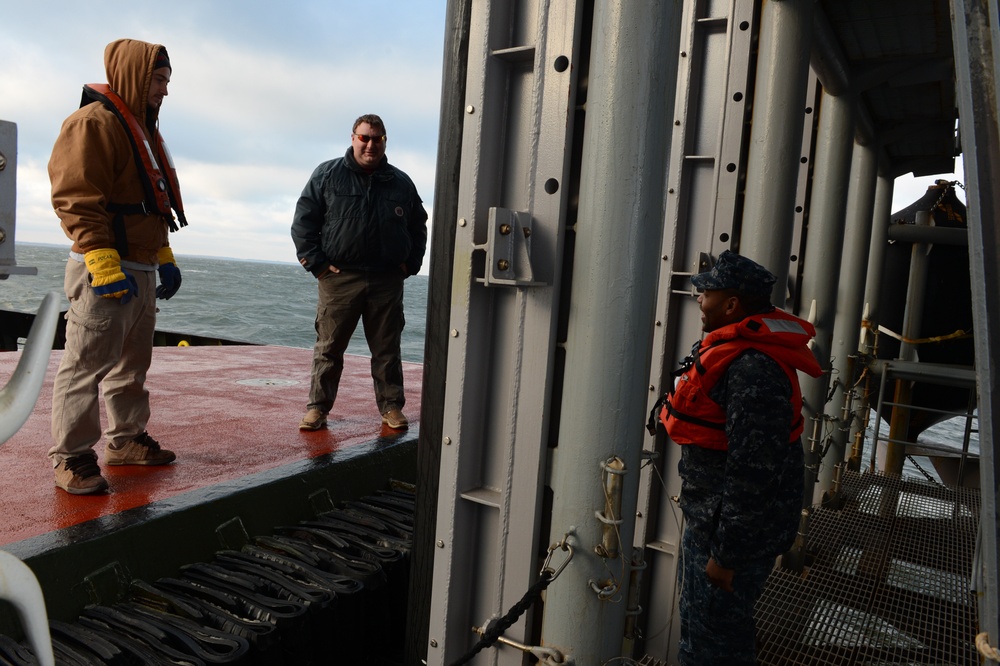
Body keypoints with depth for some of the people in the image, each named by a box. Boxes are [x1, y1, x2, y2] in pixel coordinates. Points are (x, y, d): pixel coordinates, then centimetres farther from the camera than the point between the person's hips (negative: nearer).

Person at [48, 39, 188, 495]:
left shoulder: (143, 129, 21)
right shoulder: (94, 122, -9)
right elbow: (76, 198, -18)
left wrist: (165, 257, 20)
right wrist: (104, 263, -24)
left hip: (141, 271, 10)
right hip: (104, 271, -10)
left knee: (133, 365, 15)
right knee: (86, 365, -4)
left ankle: (126, 440, 27)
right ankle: (71, 457, 5)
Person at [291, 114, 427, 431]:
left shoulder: (401, 183, 12)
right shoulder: (327, 175, 5)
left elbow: (418, 226, 21)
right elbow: (303, 221, 4)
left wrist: (410, 264, 10)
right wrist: (316, 263, -5)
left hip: (387, 281, 2)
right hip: (339, 278, -1)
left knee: (387, 349, 8)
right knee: (329, 347, 3)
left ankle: (391, 406, 19)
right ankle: (318, 407, 13)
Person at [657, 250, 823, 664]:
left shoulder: (753, 370, -27)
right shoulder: (732, 350, 7)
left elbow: (752, 472, -29)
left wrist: (726, 555, -22)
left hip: (737, 528, -10)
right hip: (708, 519, 10)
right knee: (699, 624, 25)